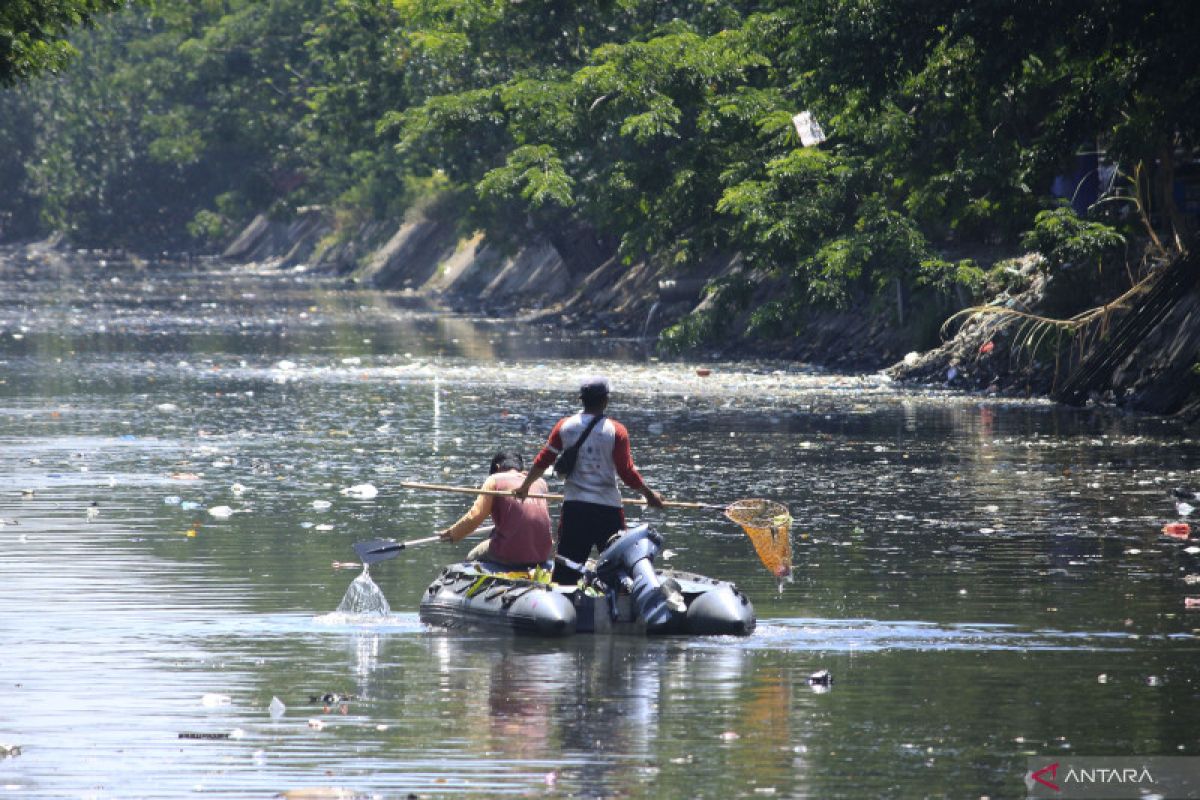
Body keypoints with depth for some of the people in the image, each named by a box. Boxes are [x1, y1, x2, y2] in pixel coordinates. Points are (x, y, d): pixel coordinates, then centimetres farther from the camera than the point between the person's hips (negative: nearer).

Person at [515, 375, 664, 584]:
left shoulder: (565, 426, 2)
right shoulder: (616, 431, -8)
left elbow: (543, 461, 11)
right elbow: (627, 473, -8)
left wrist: (525, 486, 27)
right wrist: (649, 494, 7)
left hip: (573, 507, 3)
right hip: (608, 509, -3)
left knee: (566, 571, 6)